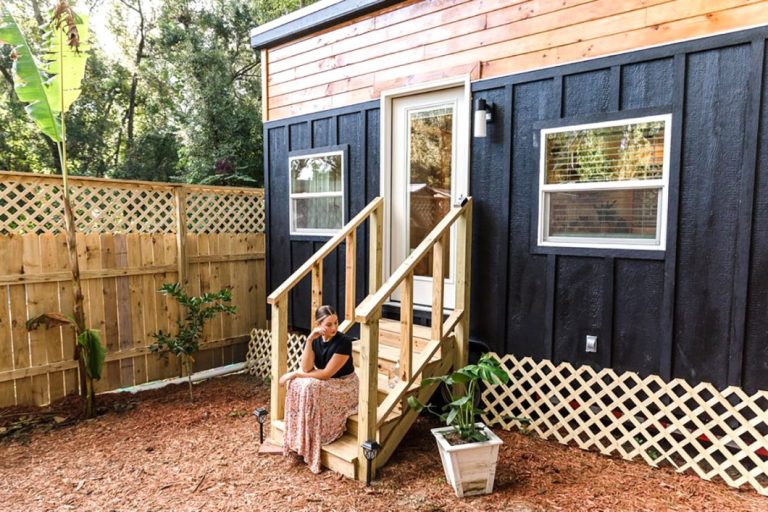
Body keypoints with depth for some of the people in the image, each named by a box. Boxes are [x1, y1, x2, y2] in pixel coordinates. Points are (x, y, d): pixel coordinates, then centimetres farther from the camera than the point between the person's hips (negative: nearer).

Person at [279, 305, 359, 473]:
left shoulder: (344, 341, -23)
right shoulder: (314, 340, -5)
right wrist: (309, 340, -27)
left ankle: (310, 445, -13)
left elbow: (327, 373, -24)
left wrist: (295, 374, -19)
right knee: (297, 385, -19)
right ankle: (298, 441, -8)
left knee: (310, 388, -29)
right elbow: (306, 368, -18)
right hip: (325, 383, 6)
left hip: (344, 387, -6)